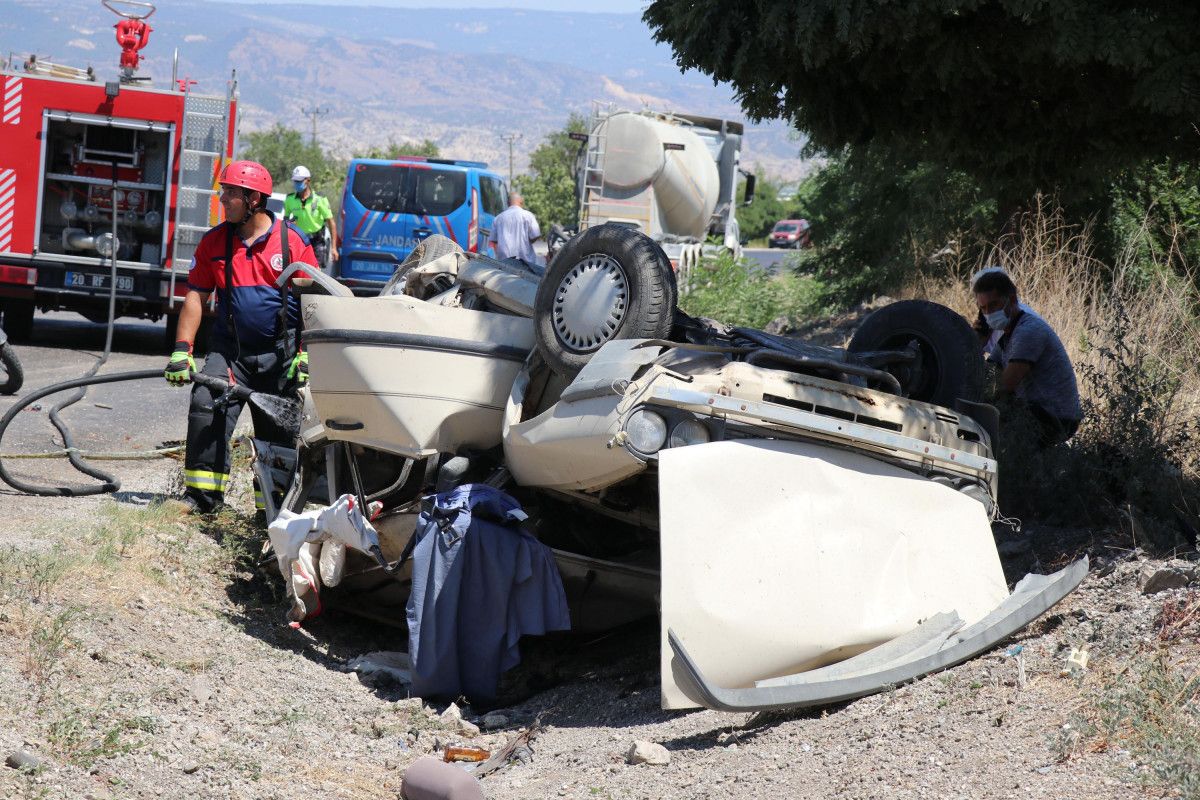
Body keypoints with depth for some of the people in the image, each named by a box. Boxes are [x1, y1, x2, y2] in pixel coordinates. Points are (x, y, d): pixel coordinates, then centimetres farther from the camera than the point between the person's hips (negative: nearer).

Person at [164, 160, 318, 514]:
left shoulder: (293, 241, -5)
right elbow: (196, 296, 5)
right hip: (229, 348, 2)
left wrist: (305, 356, -11)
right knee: (205, 408, -17)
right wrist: (182, 351, -4)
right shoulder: (214, 241, 3)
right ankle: (201, 494, -10)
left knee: (279, 431, 4)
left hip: (279, 352, -2)